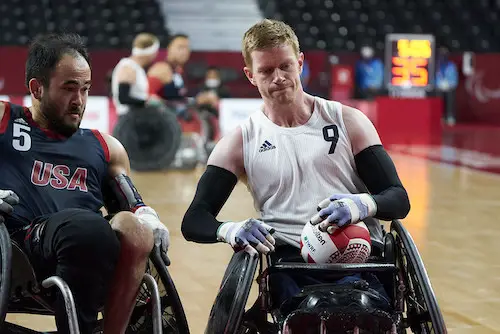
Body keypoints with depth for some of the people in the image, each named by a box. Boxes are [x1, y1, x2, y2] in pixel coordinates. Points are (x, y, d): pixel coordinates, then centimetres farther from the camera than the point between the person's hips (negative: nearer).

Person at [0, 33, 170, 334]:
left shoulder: (105, 147, 29)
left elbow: (135, 206, 26)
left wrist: (149, 219, 1)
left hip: (91, 254, 3)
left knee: (132, 228, -32)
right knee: (87, 225, -36)